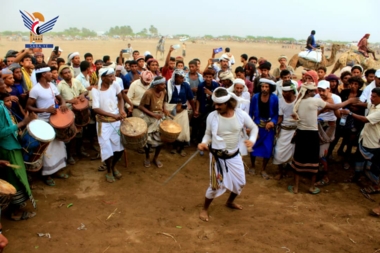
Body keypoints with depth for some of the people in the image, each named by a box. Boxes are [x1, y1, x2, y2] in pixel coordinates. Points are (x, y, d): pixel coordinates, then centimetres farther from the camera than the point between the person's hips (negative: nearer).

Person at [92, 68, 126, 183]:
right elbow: (96, 109, -23)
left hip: (116, 121, 4)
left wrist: (121, 110, -5)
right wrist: (113, 115, -31)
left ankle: (113, 166, 33)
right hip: (104, 123, -4)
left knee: (120, 147, 6)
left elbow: (120, 99, 14)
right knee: (107, 148, -3)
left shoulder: (115, 87, -4)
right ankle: (109, 171, 22)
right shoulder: (95, 90, -15)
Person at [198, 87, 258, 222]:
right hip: (217, 157, -3)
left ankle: (230, 202, 49)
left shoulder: (241, 115, -13)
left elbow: (254, 127, 2)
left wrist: (252, 140, -16)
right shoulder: (212, 116, -16)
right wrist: (203, 143, -22)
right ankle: (204, 209, 27)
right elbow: (208, 134, -2)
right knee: (215, 186, 0)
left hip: (234, 156, 4)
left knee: (240, 182, 19)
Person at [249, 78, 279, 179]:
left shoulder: (274, 98, -13)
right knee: (253, 146, 8)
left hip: (269, 127, 0)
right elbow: (251, 113, -3)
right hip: (256, 125, 0)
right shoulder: (255, 97, -11)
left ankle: (263, 170, 25)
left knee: (267, 149, 4)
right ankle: (252, 166, 34)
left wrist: (273, 122, -22)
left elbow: (276, 114, -5)